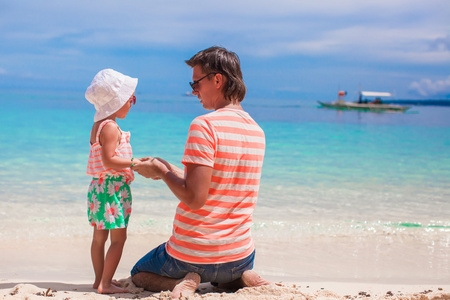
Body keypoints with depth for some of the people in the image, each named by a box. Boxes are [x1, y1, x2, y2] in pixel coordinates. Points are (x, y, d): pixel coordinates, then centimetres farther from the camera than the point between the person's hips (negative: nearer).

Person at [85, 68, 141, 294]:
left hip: (99, 186, 11)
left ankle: (100, 279, 24)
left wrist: (132, 164, 19)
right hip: (112, 187, -10)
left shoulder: (99, 125, 15)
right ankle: (105, 284, -5)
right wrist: (134, 162, -17)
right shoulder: (110, 127, -16)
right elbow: (109, 159, -22)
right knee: (118, 238, -6)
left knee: (99, 236, 15)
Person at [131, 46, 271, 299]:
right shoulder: (257, 131, 3)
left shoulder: (205, 125, -21)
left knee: (139, 273, 25)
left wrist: (160, 172, -8)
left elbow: (195, 198, -25)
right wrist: (168, 169, 14)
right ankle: (241, 279, 4)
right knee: (240, 270, 41)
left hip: (192, 255, -5)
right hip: (240, 256, 5)